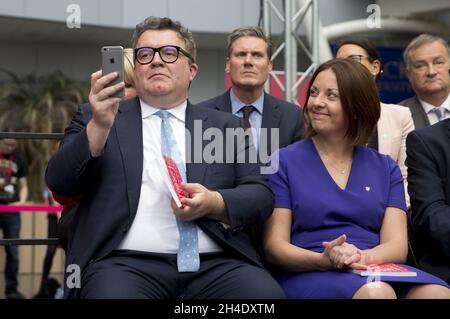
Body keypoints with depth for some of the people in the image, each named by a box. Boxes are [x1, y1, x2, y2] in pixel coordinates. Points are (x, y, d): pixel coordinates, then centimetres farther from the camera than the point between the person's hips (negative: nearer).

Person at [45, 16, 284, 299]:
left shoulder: (226, 127, 19)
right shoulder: (96, 118, 14)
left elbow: (262, 195, 12)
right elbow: (59, 183, 2)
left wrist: (214, 203, -9)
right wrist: (99, 126, -15)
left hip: (215, 264, 2)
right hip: (126, 264, -1)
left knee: (266, 294, -28)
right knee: (113, 292, -34)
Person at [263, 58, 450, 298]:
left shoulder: (385, 168, 17)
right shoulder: (284, 162, 8)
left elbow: (396, 244, 5)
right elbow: (274, 246, 0)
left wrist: (361, 257, -18)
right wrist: (323, 260, -20)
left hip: (375, 272, 4)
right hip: (309, 276, -3)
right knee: (375, 292, -37)